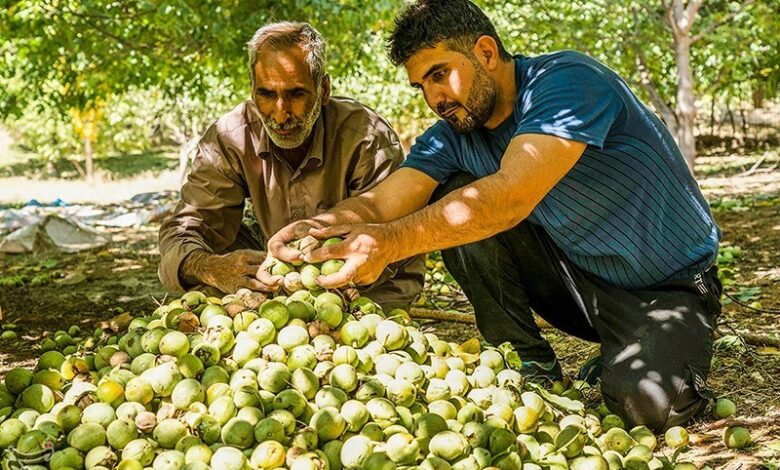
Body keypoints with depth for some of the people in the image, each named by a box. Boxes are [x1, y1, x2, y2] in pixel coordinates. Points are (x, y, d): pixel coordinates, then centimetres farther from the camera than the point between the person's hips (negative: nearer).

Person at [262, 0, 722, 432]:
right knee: (450, 202, -13)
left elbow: (511, 195, -40)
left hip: (671, 286, -5)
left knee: (648, 400, -34)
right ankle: (528, 363, -3)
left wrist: (391, 241, -51)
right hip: (582, 281, 6)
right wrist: (316, 229, -38)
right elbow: (377, 204, -15)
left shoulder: (569, 81, -25)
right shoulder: (453, 135, -3)